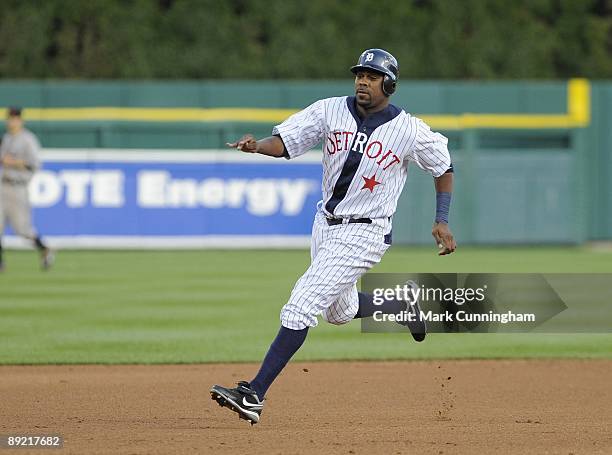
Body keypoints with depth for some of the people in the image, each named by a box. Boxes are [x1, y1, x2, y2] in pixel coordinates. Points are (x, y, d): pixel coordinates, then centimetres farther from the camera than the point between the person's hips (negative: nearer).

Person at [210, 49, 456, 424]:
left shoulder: (410, 131, -12)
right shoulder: (331, 111, -4)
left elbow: (444, 167, 3)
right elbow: (285, 142, -9)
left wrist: (442, 220, -4)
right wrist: (257, 146, -31)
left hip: (363, 234, -6)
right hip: (325, 224, 6)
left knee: (300, 307, -15)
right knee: (340, 311, 23)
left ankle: (255, 394, -15)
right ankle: (403, 307, 51)